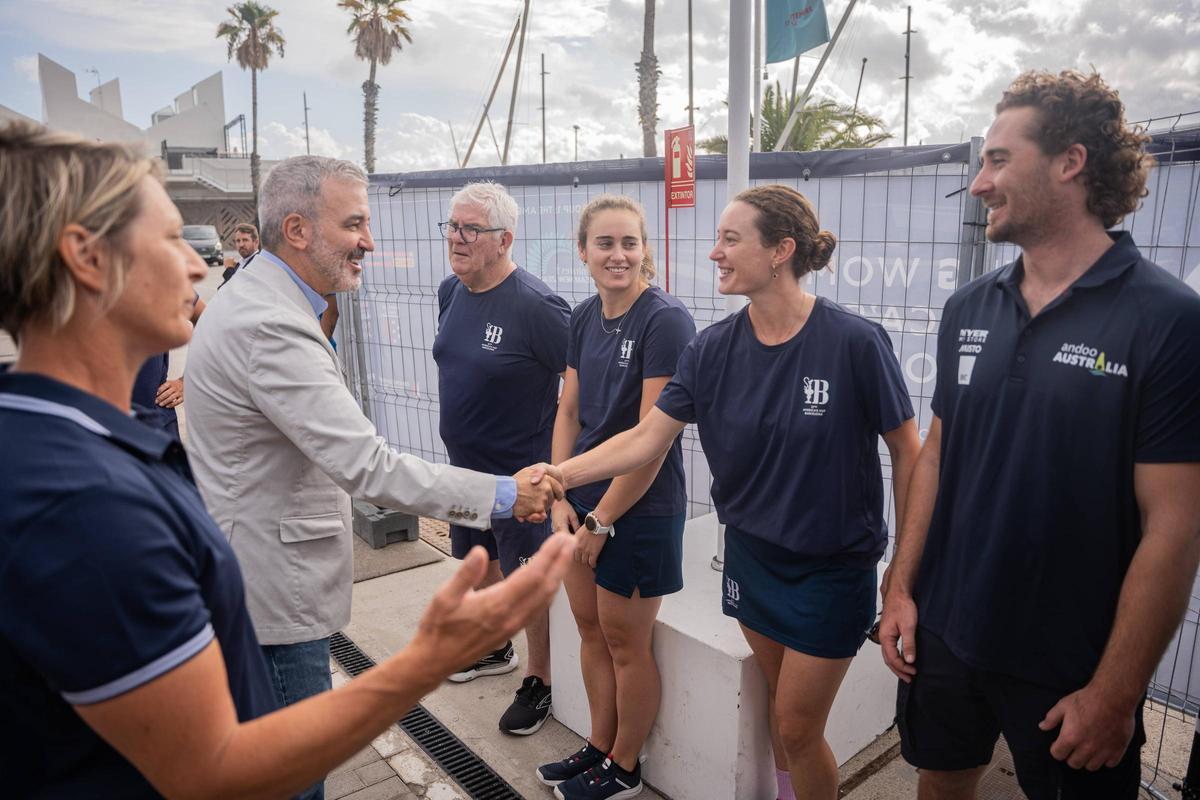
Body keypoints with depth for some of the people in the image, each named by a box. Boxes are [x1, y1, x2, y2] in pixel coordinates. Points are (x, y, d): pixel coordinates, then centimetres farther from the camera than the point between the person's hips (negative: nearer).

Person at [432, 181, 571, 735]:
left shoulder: (535, 305, -22)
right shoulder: (451, 291, 3)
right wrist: (460, 428, 16)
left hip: (520, 471, -8)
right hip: (464, 461, 8)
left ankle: (538, 680, 28)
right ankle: (497, 648, 48)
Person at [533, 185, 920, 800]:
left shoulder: (854, 342, -20)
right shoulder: (713, 349, -7)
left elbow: (906, 452, -11)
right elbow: (646, 437, -7)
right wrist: (563, 473, -19)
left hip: (833, 567, -4)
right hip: (752, 557, 4)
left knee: (797, 727, 7)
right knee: (781, 706, 21)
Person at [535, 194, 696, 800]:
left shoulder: (665, 320, -18)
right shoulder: (585, 317, 4)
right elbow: (569, 413, 8)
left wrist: (602, 519, -14)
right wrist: (561, 499, -1)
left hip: (640, 507, -7)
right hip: (584, 501, 7)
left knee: (625, 641, 10)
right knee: (590, 628, 19)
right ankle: (599, 746, 41)